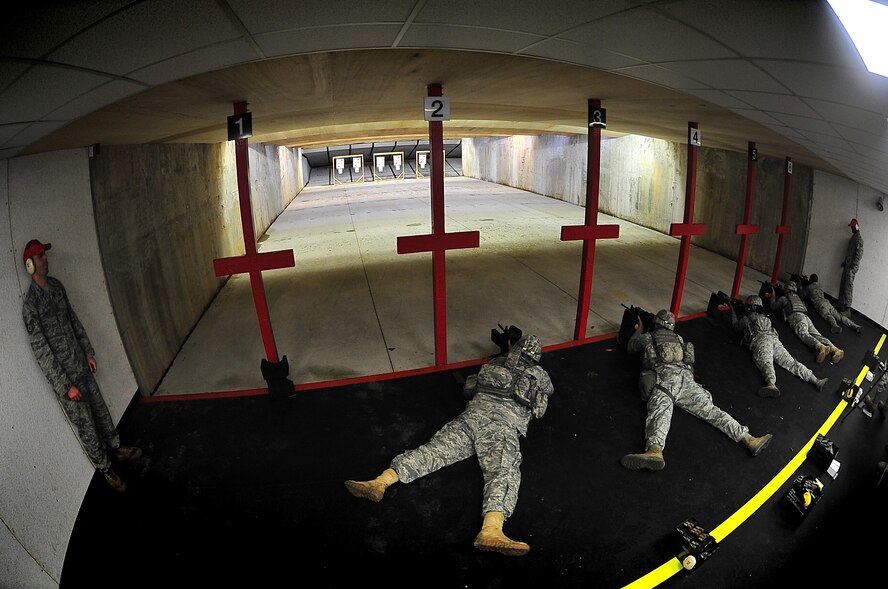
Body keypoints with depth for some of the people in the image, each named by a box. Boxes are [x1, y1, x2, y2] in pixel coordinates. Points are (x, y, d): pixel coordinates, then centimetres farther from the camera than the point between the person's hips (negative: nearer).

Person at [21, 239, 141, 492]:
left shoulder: (56, 285, 1)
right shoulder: (30, 304, -22)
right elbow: (41, 351, -20)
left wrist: (89, 353, 15)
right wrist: (66, 386, -17)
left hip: (82, 367, 6)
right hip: (65, 377, -6)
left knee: (101, 410, 21)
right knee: (86, 426, 8)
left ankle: (115, 448, 41)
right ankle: (105, 468, 26)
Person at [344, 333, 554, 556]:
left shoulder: (495, 363, 28)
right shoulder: (538, 373, 23)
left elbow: (468, 388, 43)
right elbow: (549, 390, 47)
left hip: (472, 416, 3)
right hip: (503, 426, -3)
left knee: (433, 450, -4)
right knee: (503, 472, -23)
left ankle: (380, 482, -21)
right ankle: (491, 530, -50)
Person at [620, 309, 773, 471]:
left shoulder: (647, 337, 20)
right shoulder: (678, 338, 33)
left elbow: (630, 348, 38)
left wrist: (639, 330, 53)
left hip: (664, 377, -5)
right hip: (685, 377, 5)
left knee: (660, 410, -29)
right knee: (709, 409, -3)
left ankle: (655, 450, -55)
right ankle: (748, 439, -18)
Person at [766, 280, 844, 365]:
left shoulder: (783, 298, 17)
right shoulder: (797, 297, 37)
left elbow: (773, 306, 27)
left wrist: (773, 296, 42)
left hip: (796, 316, -7)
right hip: (806, 316, 7)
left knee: (803, 334, -30)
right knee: (817, 335, -11)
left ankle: (821, 347, -57)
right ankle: (835, 350, -34)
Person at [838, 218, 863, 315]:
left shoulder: (859, 238, -12)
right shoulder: (853, 237, 17)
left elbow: (859, 253, -16)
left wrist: (853, 266, -19)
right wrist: (844, 262, 19)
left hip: (852, 267, -9)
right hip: (847, 265, 9)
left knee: (848, 286, -9)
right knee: (843, 285, 11)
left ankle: (847, 309, -8)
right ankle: (841, 306, 18)